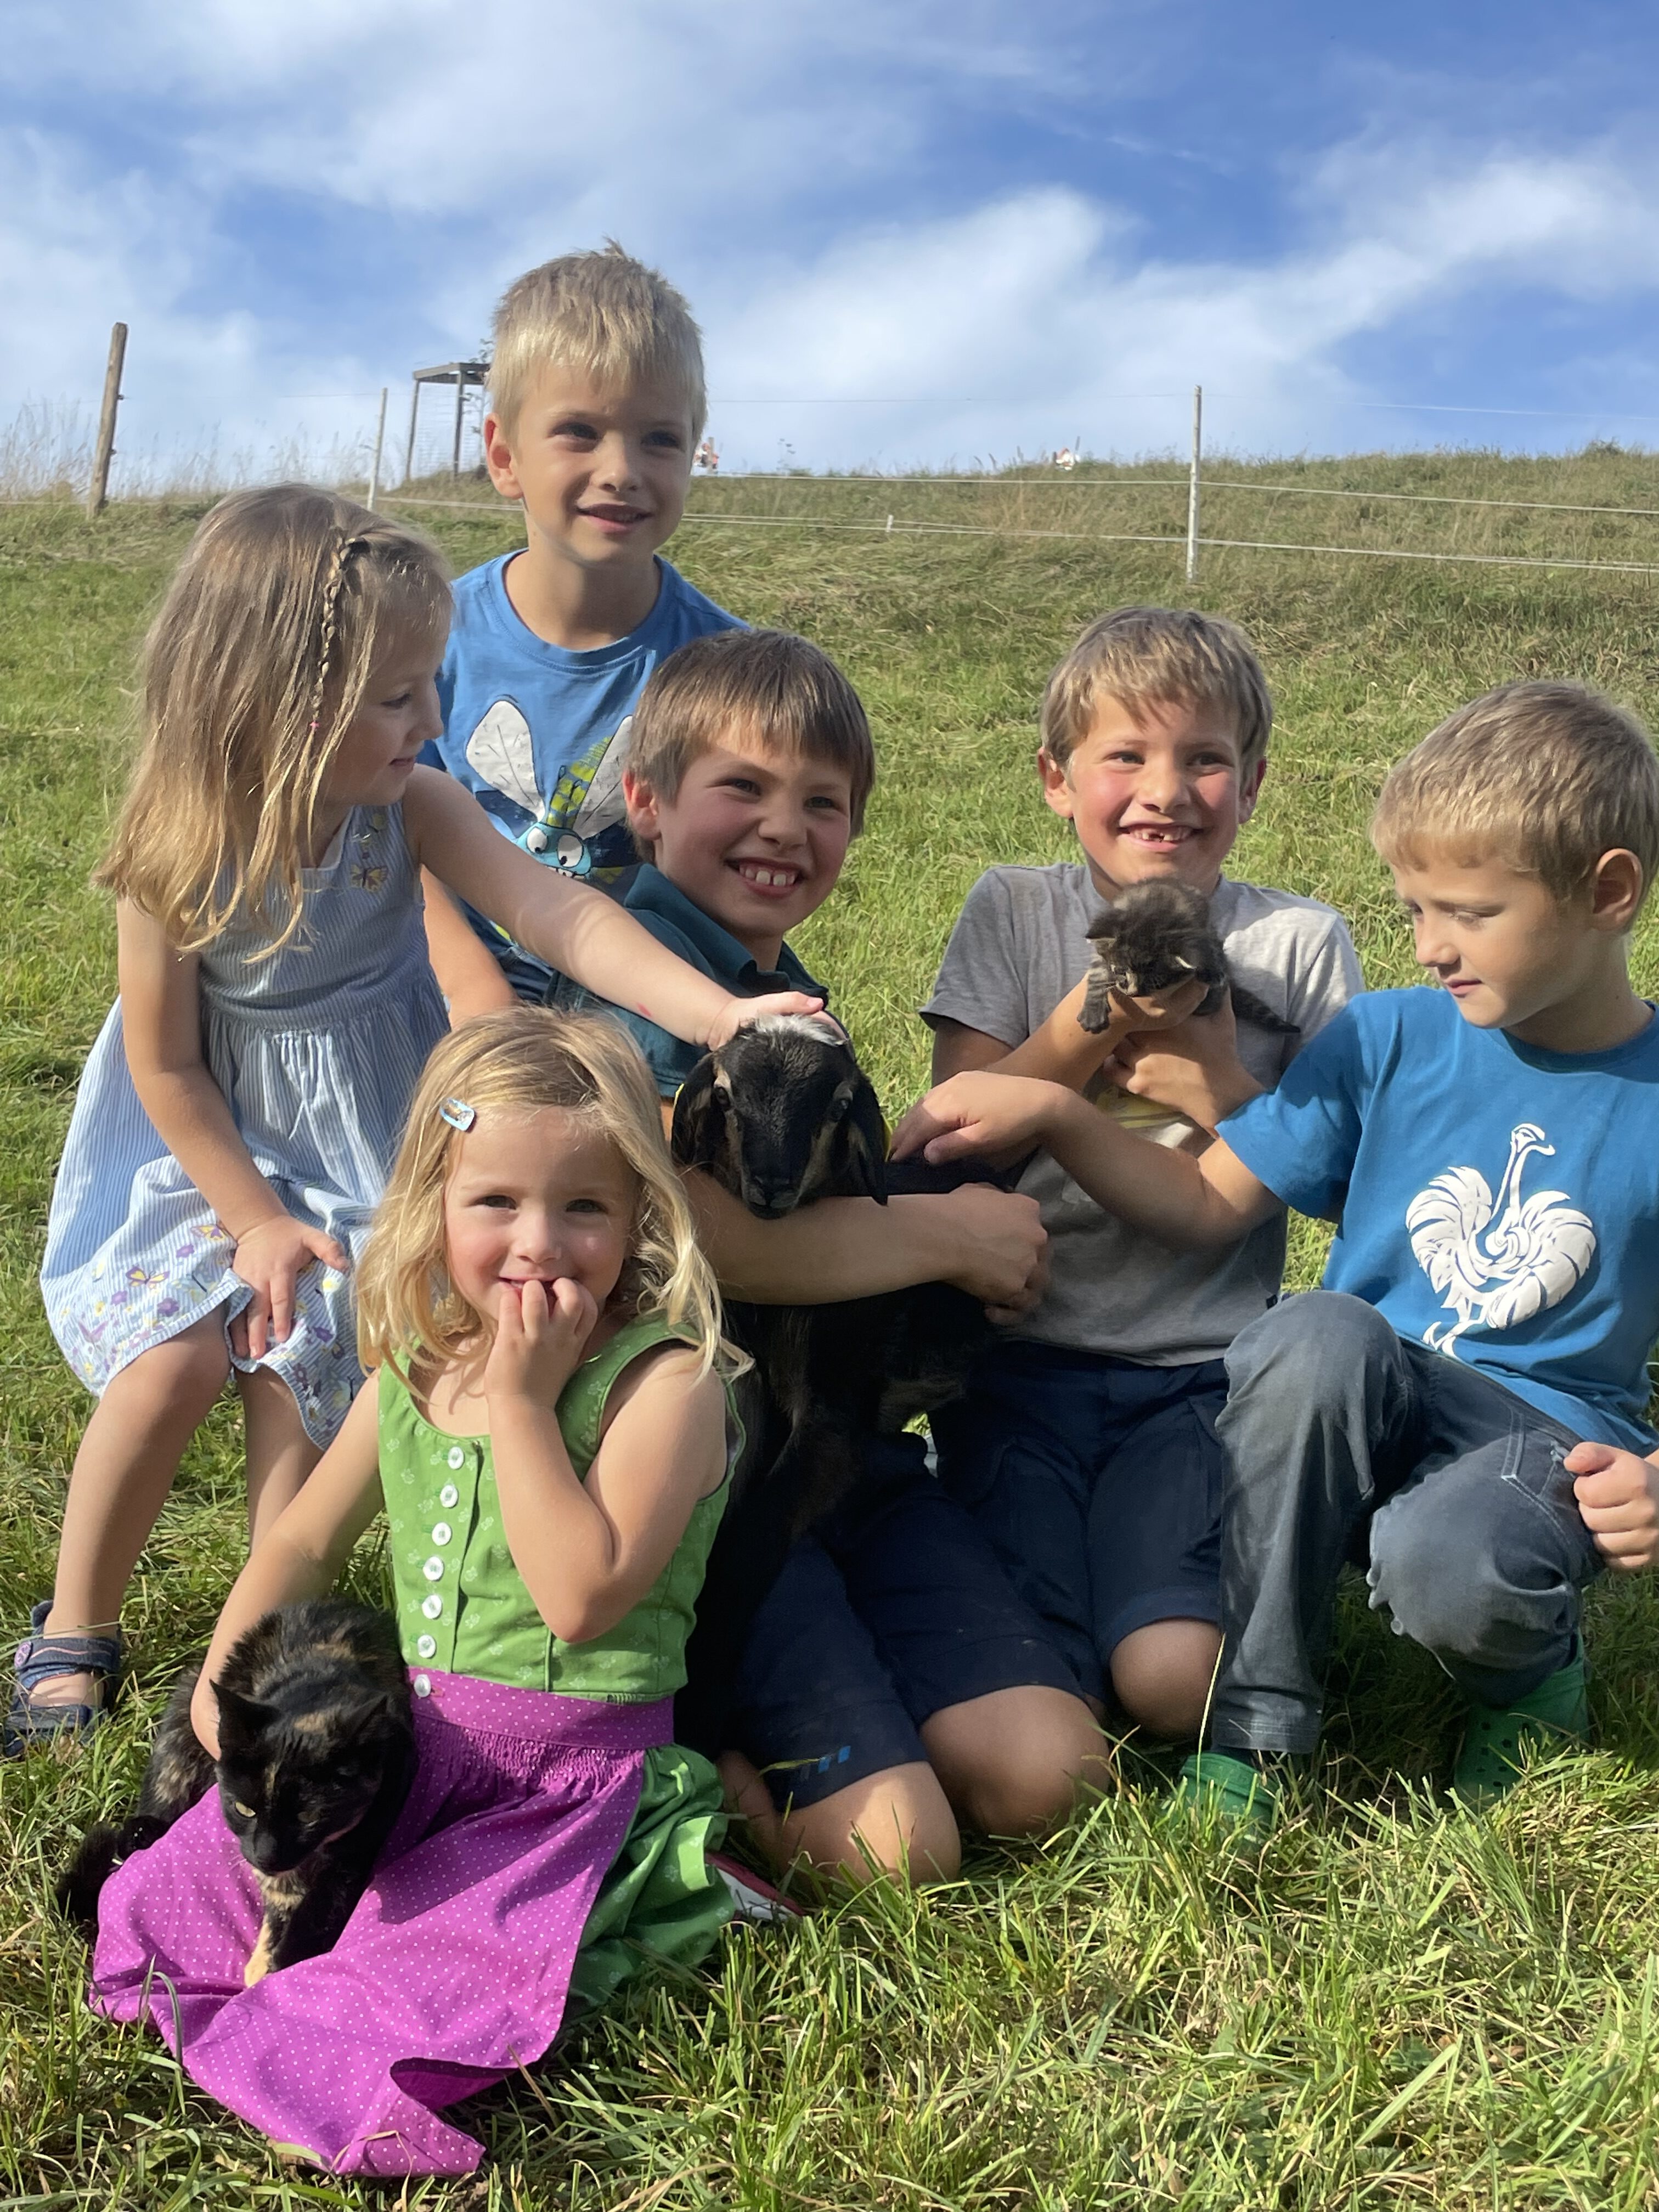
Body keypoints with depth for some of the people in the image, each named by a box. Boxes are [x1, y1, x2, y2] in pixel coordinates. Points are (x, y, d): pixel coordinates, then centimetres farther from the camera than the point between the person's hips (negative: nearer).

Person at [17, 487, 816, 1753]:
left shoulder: (411, 808, -19)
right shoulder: (177, 854, -22)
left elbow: (558, 915, -31)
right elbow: (166, 1066, -11)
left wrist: (720, 1014, -44)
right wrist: (255, 1219, -12)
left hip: (363, 1148, 1)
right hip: (212, 1151, -1)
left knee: (300, 1365, -8)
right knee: (171, 1356, -12)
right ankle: (74, 1632, 13)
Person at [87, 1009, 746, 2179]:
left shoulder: (665, 1380, -17)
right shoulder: (416, 1368, 4)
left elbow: (582, 1595, -27)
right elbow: (304, 1541, 15)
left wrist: (521, 1399, -26)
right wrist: (228, 1672, 0)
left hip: (571, 1773, -6)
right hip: (404, 1737, 6)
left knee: (424, 1995, -22)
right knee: (168, 1895, 3)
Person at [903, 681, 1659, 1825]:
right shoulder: (1387, 1038, 0)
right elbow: (1210, 1204, -1)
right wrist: (1052, 1110, -15)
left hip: (1545, 1435, -2)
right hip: (1357, 1408, 2)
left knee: (1443, 1565, -36)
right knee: (1317, 1331, -34)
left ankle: (1532, 1670, 5)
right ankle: (1255, 1722, -17)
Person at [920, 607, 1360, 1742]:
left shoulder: (1301, 942, 5)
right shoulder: (1014, 912, 6)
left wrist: (1222, 1087, -11)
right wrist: (1092, 1020, -13)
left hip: (1202, 1369, 0)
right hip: (1021, 1357, 0)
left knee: (1175, 1679, -19)